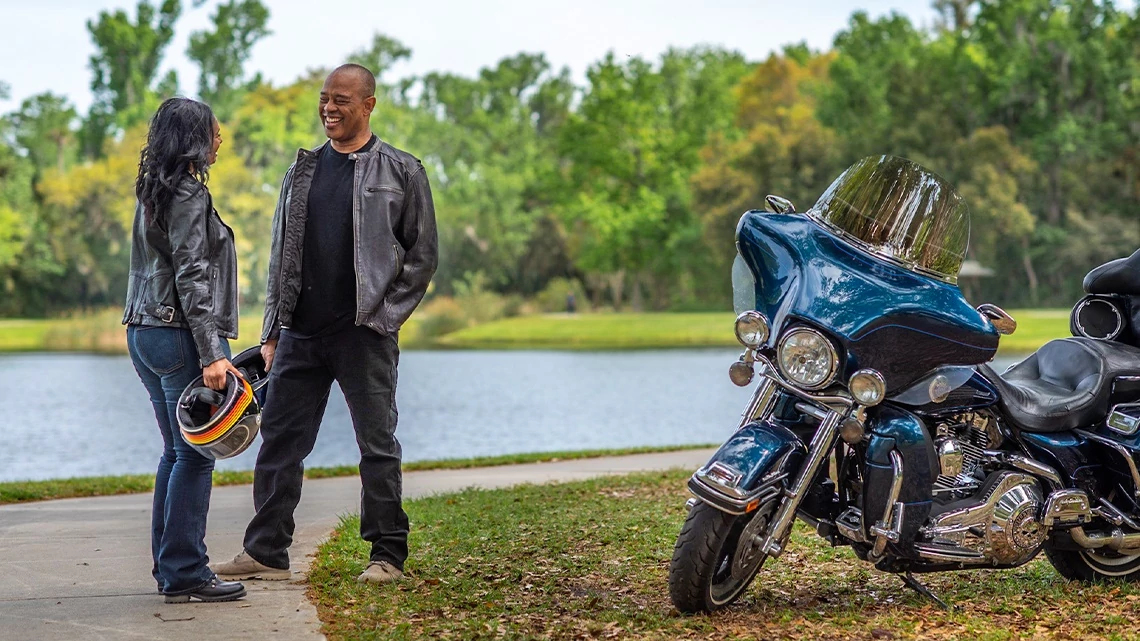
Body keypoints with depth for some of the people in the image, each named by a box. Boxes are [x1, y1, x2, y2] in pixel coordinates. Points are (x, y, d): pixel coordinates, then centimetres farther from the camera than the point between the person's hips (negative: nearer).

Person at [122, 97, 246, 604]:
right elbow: (192, 278, -18)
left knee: (177, 452, 14)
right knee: (195, 456, -6)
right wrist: (210, 354, -21)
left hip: (145, 331, 10)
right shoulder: (188, 193, -12)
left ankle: (169, 567, 17)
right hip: (179, 334, -10)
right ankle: (184, 574, -5)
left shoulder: (153, 192, 17)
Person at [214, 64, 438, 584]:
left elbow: (422, 256, 1)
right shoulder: (303, 170, 14)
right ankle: (266, 552, 9)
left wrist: (384, 317, -8)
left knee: (378, 446, 1)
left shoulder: (401, 172, 1)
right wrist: (271, 331, 10)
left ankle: (388, 555, 9)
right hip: (300, 333, 5)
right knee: (279, 439, 3)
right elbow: (281, 255, 15)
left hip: (364, 334, -4)